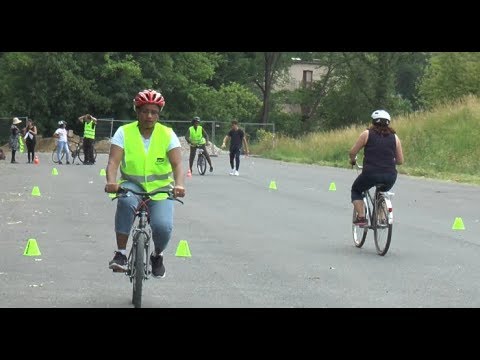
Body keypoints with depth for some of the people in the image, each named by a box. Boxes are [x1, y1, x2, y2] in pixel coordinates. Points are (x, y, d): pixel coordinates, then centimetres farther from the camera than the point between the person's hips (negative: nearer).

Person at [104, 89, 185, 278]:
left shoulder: (167, 134, -5)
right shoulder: (124, 132, -5)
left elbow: (177, 164, -15)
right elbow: (114, 161, -16)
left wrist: (179, 185, -36)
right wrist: (111, 182, -37)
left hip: (160, 190, 0)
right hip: (132, 185, 0)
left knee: (163, 226, -24)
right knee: (126, 201, -37)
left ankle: (157, 255, 12)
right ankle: (121, 254, -26)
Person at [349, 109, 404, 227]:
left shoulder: (367, 134, 3)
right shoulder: (394, 137, 10)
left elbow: (352, 152, 3)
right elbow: (400, 160, 11)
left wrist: (353, 160, 25)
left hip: (370, 173, -3)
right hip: (390, 176, 3)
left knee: (356, 190, 25)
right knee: (383, 192, 35)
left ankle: (361, 217, 10)